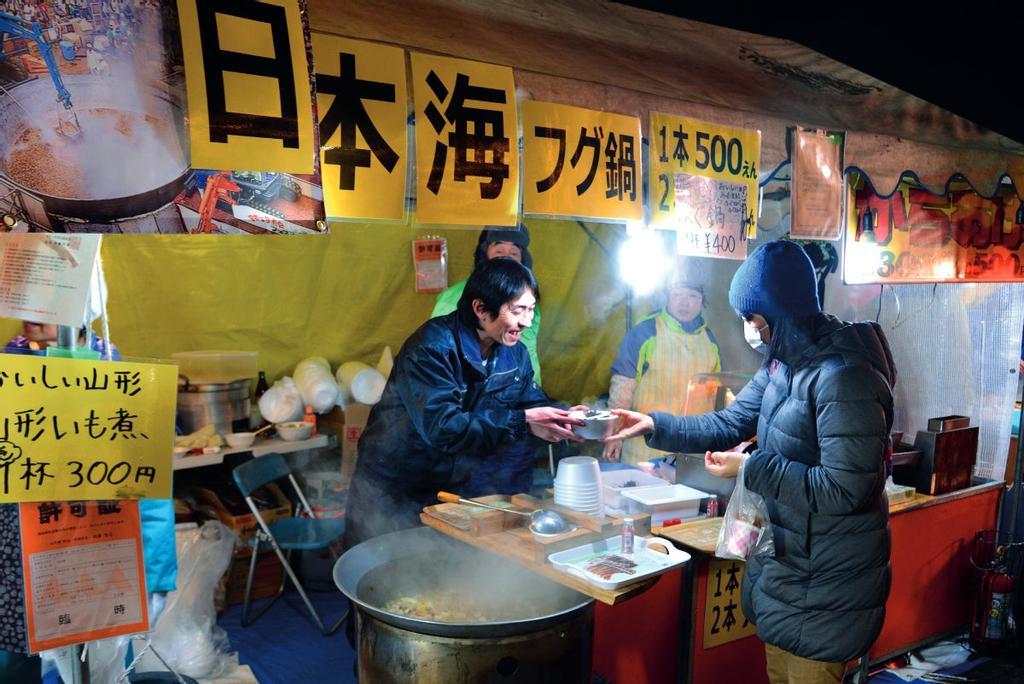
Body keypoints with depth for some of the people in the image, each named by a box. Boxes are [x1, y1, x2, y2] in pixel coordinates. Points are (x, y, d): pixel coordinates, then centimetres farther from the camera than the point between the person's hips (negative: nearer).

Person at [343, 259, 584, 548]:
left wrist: (563, 420, -19)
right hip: (391, 492, -6)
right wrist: (522, 422, -36)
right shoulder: (433, 347, -26)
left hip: (454, 488, 6)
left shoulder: (515, 355, -2)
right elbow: (441, 427, -35)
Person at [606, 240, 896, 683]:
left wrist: (751, 470, -22)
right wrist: (654, 425, -1)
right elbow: (729, 424, 9)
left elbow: (844, 490, -29)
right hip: (783, 560, 9)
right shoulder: (783, 366, 4)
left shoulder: (844, 377, -27)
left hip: (824, 583, -9)